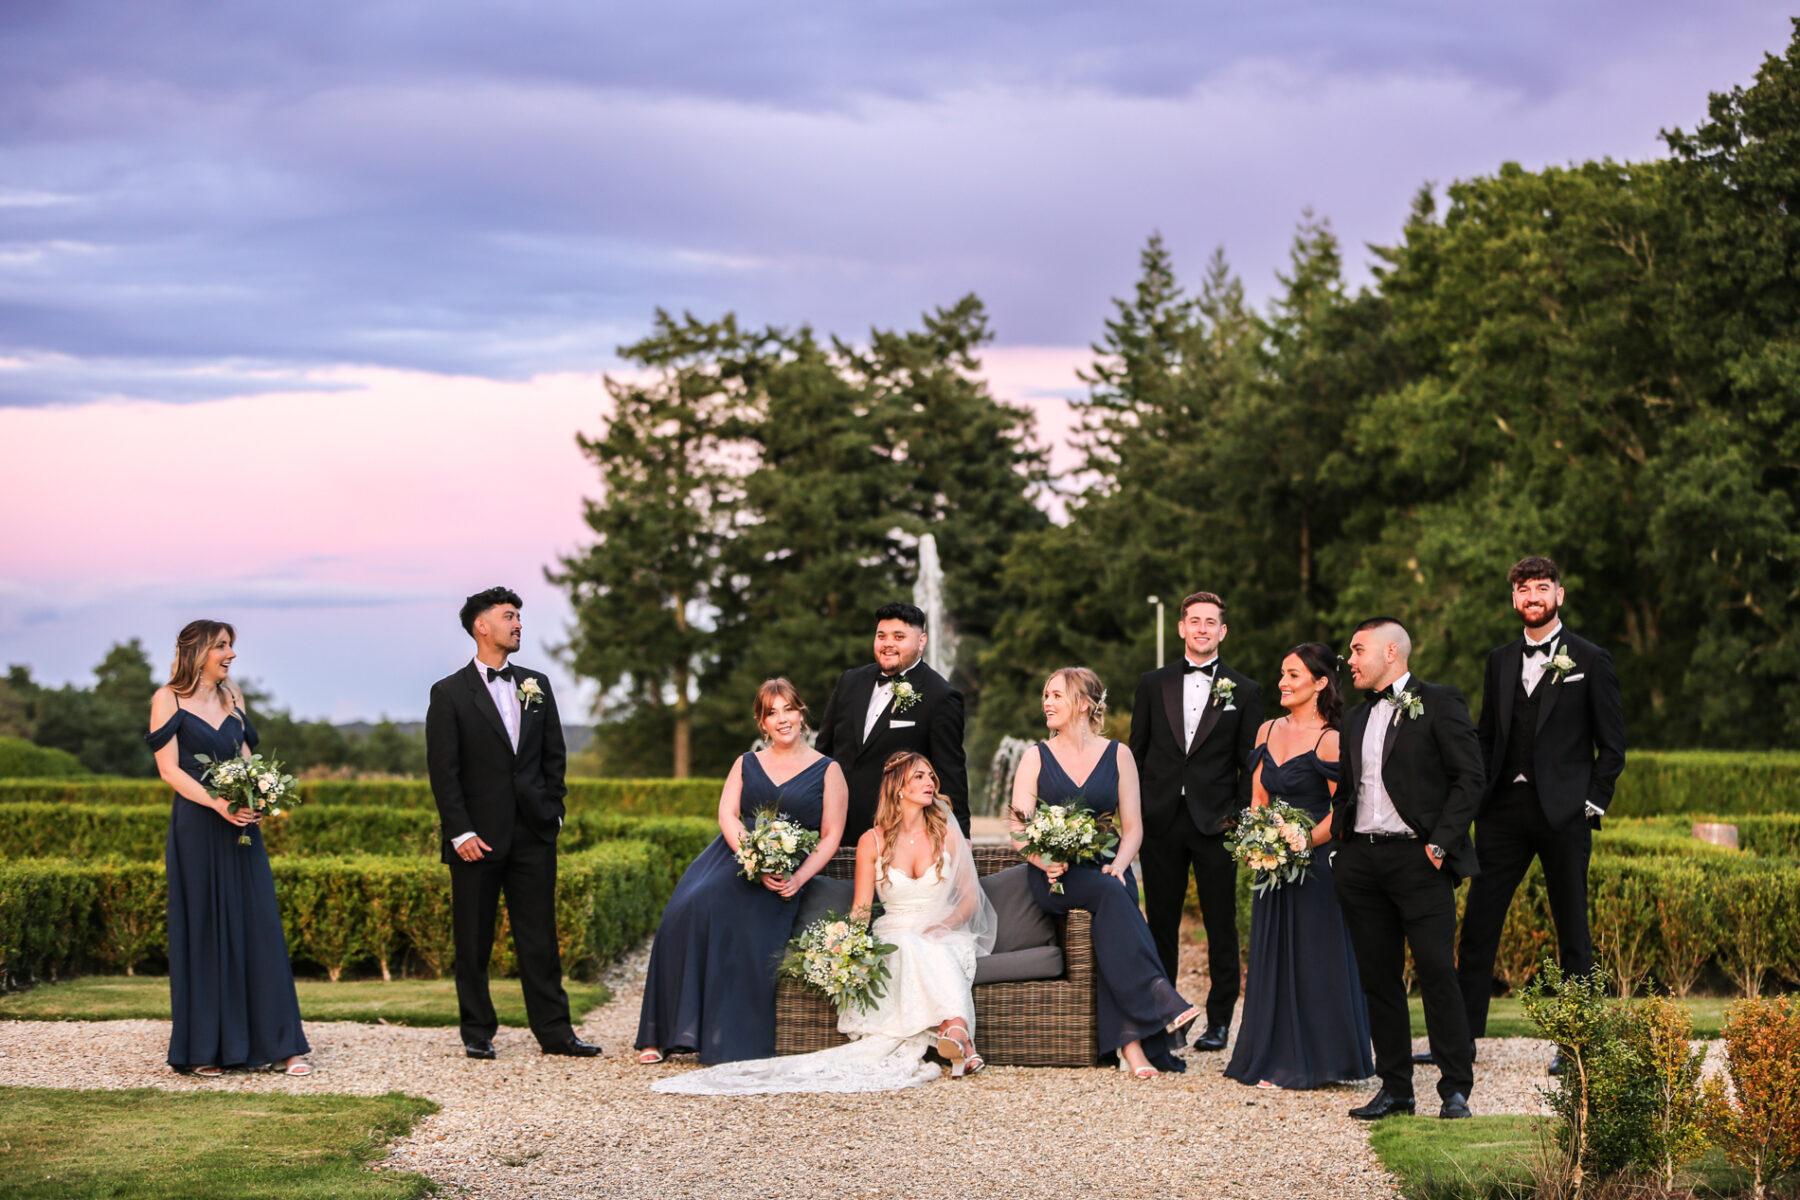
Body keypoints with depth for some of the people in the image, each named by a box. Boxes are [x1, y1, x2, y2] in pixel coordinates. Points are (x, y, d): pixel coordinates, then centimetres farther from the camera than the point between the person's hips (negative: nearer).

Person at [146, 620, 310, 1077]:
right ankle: (203, 1051, 7)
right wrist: (217, 803, -19)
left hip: (241, 827, 5)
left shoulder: (231, 697, 15)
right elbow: (169, 769, -7)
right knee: (202, 931, 0)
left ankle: (281, 1044, 1)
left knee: (259, 927, 0)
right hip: (196, 829, -5)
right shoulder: (168, 700, 0)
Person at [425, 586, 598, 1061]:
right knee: (473, 941, 4)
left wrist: (552, 810, 5)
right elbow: (443, 771, -6)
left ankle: (554, 1031, 6)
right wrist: (460, 832, -11)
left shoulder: (536, 685, 12)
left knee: (540, 938, 4)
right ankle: (478, 1033, 13)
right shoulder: (450, 693, -2)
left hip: (533, 834, 3)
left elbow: (554, 755, 15)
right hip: (478, 838, -3)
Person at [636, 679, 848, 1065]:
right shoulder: (746, 764, 20)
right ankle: (663, 1036, -20)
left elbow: (831, 836, 4)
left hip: (786, 875, -3)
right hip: (731, 856, 3)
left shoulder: (827, 771, 11)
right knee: (686, 912, -25)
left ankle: (733, 1043, -24)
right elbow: (727, 816, 5)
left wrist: (798, 879, -13)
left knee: (740, 919, -32)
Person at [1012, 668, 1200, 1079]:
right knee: (1110, 894, -33)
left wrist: (1118, 865, -12)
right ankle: (1160, 1000, -42)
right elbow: (1019, 830, 4)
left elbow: (1132, 827, 8)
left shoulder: (1117, 756, 11)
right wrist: (1045, 861, -17)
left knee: (1110, 917, -32)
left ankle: (1130, 1040, -39)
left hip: (1106, 870, 1)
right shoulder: (1036, 759, 11)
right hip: (1055, 877, -1)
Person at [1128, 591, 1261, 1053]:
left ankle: (1219, 1020, 12)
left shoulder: (1244, 691, 5)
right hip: (1161, 820, 1)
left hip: (1214, 823, -1)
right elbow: (1137, 752, 11)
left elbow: (1251, 763, 4)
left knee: (1221, 927, 3)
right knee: (1161, 923, 6)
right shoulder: (1153, 684, 10)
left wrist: (1239, 815, -7)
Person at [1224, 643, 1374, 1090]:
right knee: (1272, 958, 9)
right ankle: (1276, 1059, 17)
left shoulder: (1330, 741, -11)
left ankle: (1315, 1062, 7)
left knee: (1314, 958, -1)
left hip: (1316, 864, -7)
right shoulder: (1268, 731, 11)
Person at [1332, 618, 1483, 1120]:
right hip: (1361, 862, 7)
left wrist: (1440, 842, -13)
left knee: (1437, 975, -9)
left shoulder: (1439, 703, -1)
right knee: (1378, 979, 6)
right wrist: (1339, 842, 9)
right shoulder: (1357, 717, 20)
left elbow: (1469, 778, -7)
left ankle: (1456, 1089, -3)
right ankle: (1395, 1087, 13)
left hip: (1417, 858, -7)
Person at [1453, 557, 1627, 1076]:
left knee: (1572, 932, 3)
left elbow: (1611, 742, 2)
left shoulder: (1590, 660, 1)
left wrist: (1594, 802, -6)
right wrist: (1479, 795, 6)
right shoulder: (1500, 660, 13)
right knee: (1478, 924, 2)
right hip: (1504, 809, 4)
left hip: (1563, 813, -4)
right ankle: (1462, 1036, 8)